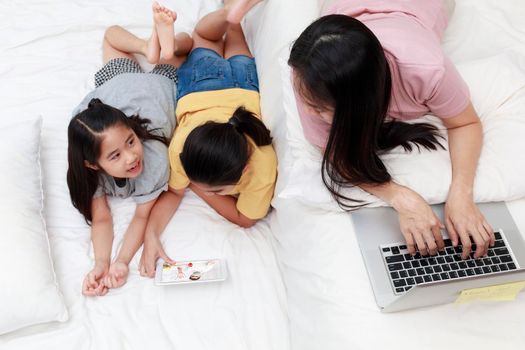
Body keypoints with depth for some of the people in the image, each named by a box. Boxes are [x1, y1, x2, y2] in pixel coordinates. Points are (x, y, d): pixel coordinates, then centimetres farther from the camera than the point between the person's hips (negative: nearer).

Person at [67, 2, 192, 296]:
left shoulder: (155, 159, -47)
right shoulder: (88, 170, -40)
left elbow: (143, 215, -36)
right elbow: (101, 219, -34)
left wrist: (122, 261, -50)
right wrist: (101, 264, -52)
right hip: (116, 85, 2)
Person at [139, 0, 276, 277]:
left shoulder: (262, 166, -48)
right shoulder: (181, 145, -44)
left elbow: (245, 218, -30)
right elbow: (173, 192, -26)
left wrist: (198, 189, -34)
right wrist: (151, 234, -42)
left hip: (245, 90, 1)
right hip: (200, 91, 0)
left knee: (238, 64, 38)